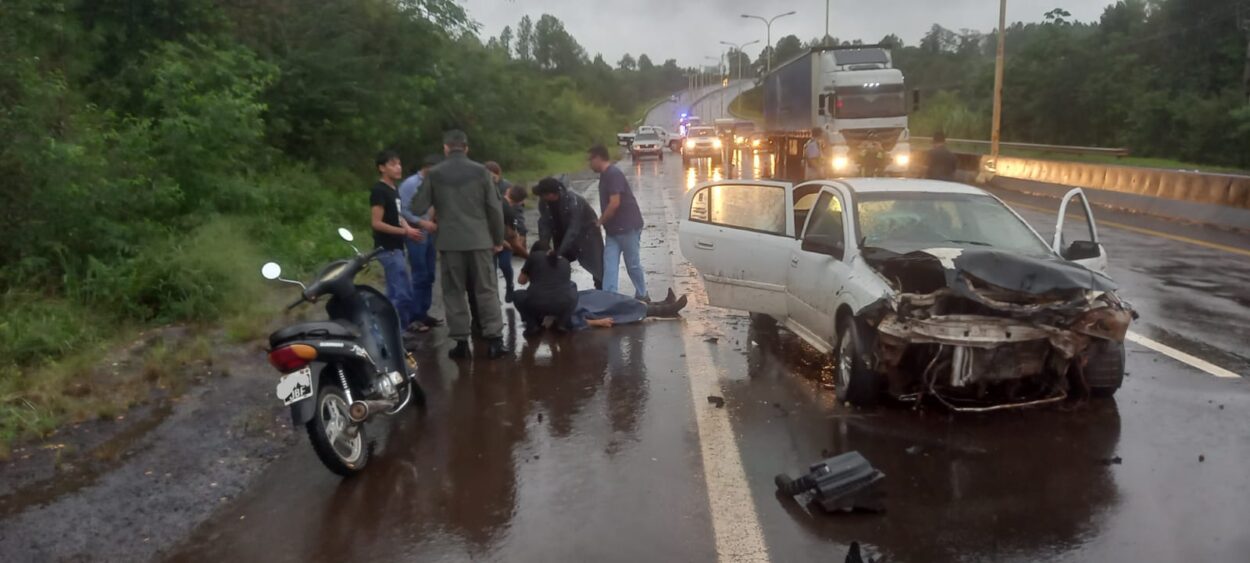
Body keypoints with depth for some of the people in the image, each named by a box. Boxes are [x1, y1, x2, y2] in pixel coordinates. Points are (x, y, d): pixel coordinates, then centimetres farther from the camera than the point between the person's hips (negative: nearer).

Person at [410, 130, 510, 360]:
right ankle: (495, 340, 1)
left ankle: (461, 341, 7)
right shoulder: (480, 171, 0)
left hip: (450, 242, 0)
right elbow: (495, 208, -1)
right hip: (479, 240, 0)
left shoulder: (434, 173, 1)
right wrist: (498, 239, 9)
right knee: (486, 290, 5)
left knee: (454, 292, 9)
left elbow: (418, 208, 3)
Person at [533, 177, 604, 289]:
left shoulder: (574, 201, -37)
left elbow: (573, 230, -37)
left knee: (596, 266, -7)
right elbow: (544, 224, -15)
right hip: (563, 233, 6)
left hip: (586, 232, -5)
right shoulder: (544, 202, -19)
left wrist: (559, 252, -39)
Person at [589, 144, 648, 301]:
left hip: (628, 227, -9)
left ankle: (642, 296, 20)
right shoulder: (605, 175, 12)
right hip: (613, 229, 9)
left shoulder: (613, 174, -18)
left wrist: (600, 222, -13)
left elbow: (614, 204, -24)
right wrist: (603, 223, 14)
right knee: (609, 266, 1)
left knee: (633, 264, 4)